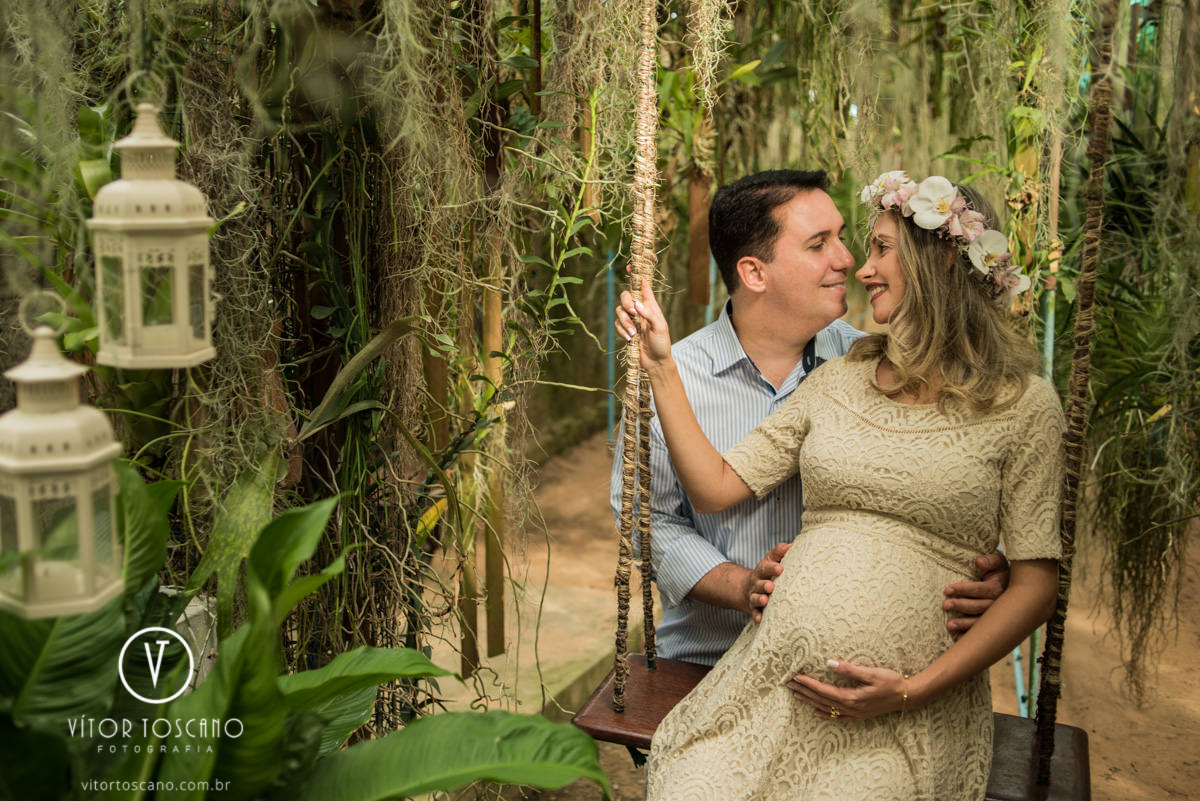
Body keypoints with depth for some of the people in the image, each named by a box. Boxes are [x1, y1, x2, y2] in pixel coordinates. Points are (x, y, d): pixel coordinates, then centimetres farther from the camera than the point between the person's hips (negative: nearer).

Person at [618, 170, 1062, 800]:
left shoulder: (1021, 404, 0)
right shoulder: (839, 381, 10)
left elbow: (1035, 581, -2)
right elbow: (715, 488, 7)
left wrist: (915, 689, -11)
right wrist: (661, 367, 3)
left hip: (910, 715, -2)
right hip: (778, 683, 3)